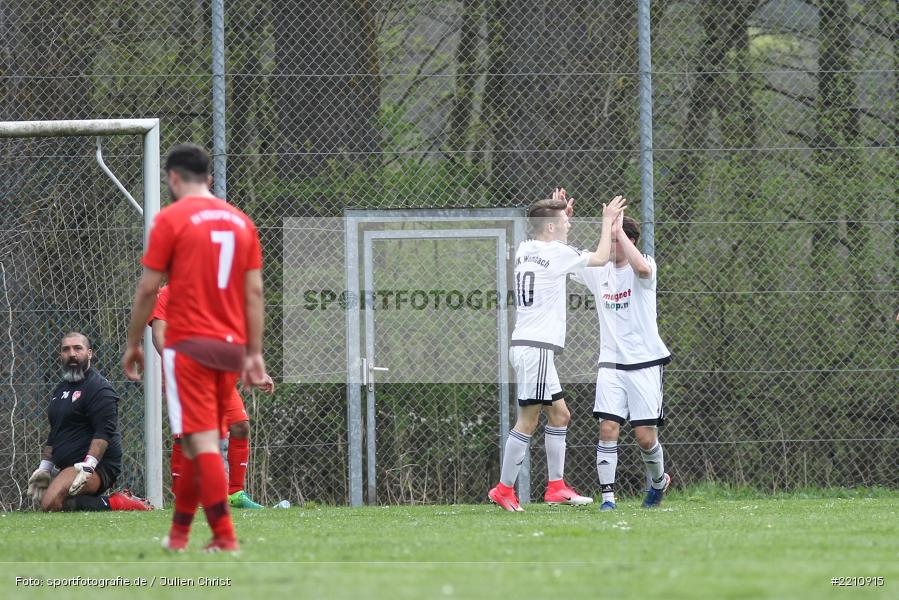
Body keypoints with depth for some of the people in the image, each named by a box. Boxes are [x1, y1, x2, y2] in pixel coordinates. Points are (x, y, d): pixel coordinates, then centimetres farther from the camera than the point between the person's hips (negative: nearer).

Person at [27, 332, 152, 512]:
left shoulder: (99, 388, -8)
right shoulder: (61, 389, 22)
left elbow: (104, 432, -19)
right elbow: (53, 434, 29)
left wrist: (88, 466, -28)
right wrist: (44, 468, 20)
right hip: (65, 467, 10)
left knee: (51, 504, -29)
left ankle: (112, 503, -18)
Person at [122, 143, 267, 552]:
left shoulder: (171, 219, -5)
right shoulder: (240, 221, 11)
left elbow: (148, 289, -5)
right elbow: (254, 292, 8)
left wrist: (133, 345, 5)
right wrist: (255, 354, 10)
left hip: (189, 346, -6)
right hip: (232, 347, 6)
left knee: (202, 442, -7)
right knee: (198, 443, 16)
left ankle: (225, 537, -14)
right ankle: (179, 532, 24)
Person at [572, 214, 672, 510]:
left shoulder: (644, 267, -7)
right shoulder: (598, 271, 8)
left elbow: (642, 268, -33)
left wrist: (619, 231, -26)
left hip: (645, 362, -4)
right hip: (611, 363, 4)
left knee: (645, 437, -2)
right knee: (608, 430, -11)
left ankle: (658, 480, 27)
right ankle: (607, 496, -9)